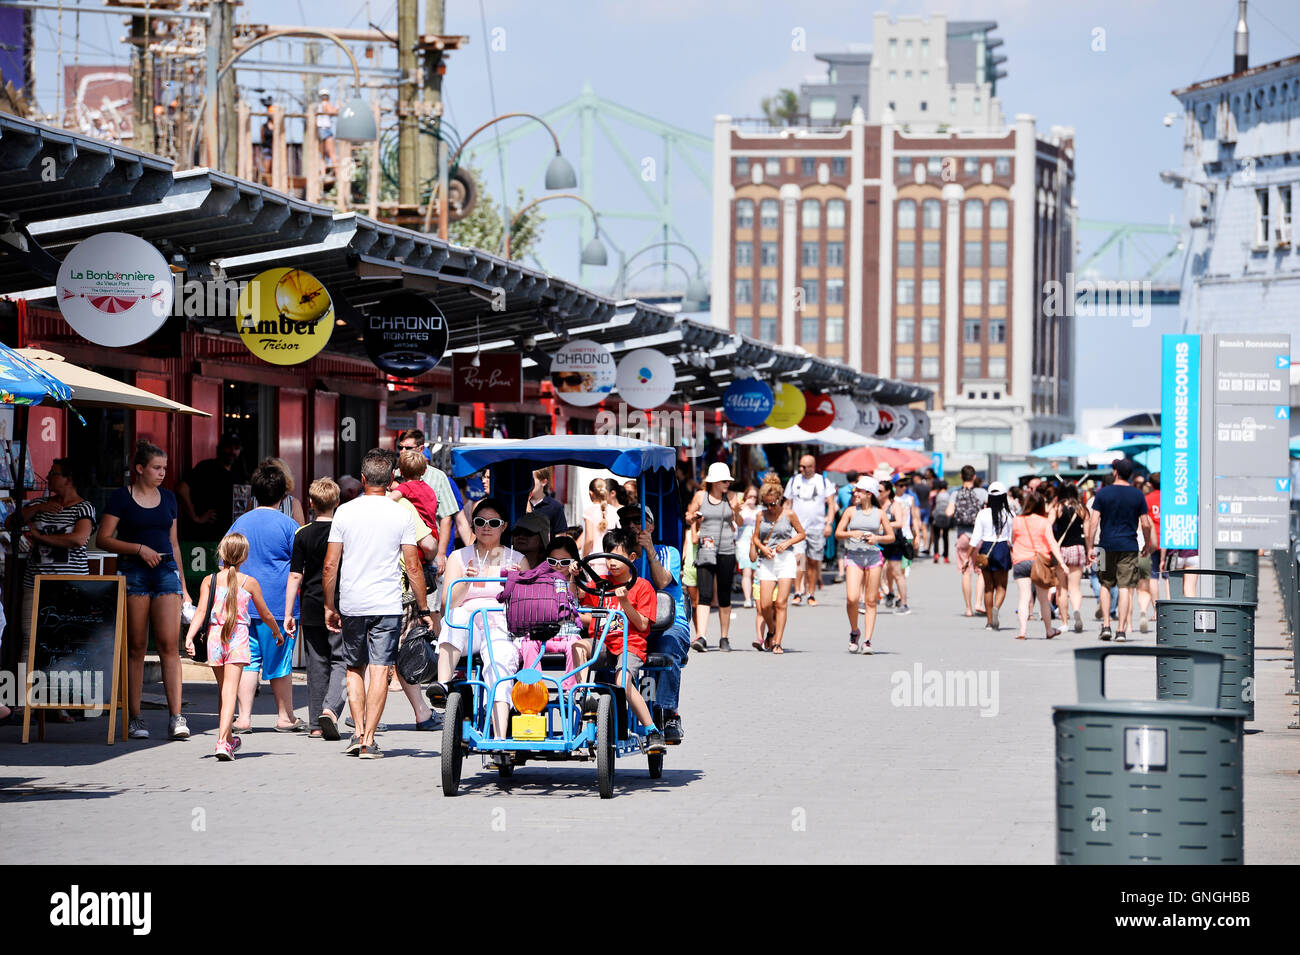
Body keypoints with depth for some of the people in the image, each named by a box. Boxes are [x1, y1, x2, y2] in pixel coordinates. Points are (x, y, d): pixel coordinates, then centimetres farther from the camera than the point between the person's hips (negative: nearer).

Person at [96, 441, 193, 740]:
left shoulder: (168, 498, 15)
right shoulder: (122, 497, 1)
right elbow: (103, 539, -2)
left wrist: (182, 584, 19)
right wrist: (139, 549, -13)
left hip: (166, 571, 3)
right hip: (133, 572, -3)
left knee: (169, 644, -8)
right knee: (136, 647, 0)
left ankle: (175, 717, -12)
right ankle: (134, 718, 5)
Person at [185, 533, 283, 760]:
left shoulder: (209, 581, 5)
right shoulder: (250, 583, 3)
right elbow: (265, 615, 12)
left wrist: (189, 637, -13)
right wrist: (277, 632, 29)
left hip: (215, 638, 2)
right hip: (238, 638, -2)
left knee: (223, 690, 18)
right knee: (230, 690, -9)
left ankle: (228, 738, 33)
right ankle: (223, 742, -25)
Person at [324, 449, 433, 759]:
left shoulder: (345, 512, 0)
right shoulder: (401, 515, -3)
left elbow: (330, 566, 0)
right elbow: (413, 567, -2)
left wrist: (330, 606, 11)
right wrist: (423, 609, 7)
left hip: (351, 605, 1)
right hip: (387, 605, -1)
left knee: (355, 668, 16)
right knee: (379, 670, -1)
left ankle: (358, 732, 6)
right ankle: (369, 740, -6)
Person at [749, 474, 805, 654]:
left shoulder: (789, 514, 1)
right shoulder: (761, 516, 7)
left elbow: (801, 533, 10)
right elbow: (756, 537, 15)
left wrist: (787, 543, -7)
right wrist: (762, 548, -6)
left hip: (785, 560, -2)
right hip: (767, 562, 2)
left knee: (780, 603, -10)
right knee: (765, 605, -5)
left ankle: (777, 642, -8)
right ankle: (770, 633, 24)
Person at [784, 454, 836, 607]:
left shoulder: (823, 481, 6)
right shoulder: (794, 481, 10)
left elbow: (831, 504, 6)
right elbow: (788, 504, 15)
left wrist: (829, 523, -4)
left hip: (817, 528, 0)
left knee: (813, 562, 3)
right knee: (798, 557, -17)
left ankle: (811, 595, 12)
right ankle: (798, 592, -19)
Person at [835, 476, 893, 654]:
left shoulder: (879, 514, 6)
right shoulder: (850, 511, 7)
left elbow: (891, 537, 10)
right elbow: (838, 533, 6)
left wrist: (877, 538, -9)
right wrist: (851, 534, -13)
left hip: (873, 555, 0)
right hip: (853, 556, 0)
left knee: (871, 601, -1)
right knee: (852, 598, -14)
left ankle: (867, 640, 2)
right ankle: (854, 632, 10)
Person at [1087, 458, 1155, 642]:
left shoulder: (1103, 493, -2)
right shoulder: (1137, 495, 0)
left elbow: (1093, 521, -6)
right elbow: (1146, 524, 1)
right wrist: (1147, 545, 16)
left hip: (1108, 544, 0)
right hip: (1129, 547, 0)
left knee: (1106, 585, 14)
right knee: (1125, 587, 0)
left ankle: (1106, 625, 5)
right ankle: (1121, 630, -4)